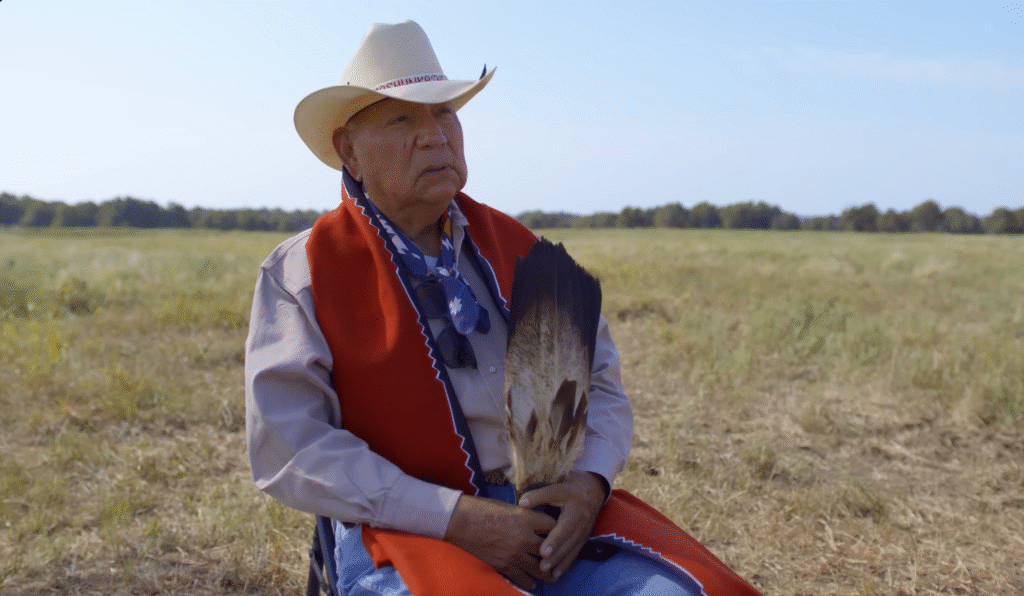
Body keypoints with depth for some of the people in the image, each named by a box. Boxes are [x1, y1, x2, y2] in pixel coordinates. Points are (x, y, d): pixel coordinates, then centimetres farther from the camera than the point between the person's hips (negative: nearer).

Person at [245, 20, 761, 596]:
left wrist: (590, 483, -11)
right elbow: (288, 449, -10)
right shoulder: (301, 273, -1)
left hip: (551, 519, 4)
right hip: (406, 531, -3)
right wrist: (458, 518, -17)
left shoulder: (515, 247, 11)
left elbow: (598, 382, 12)